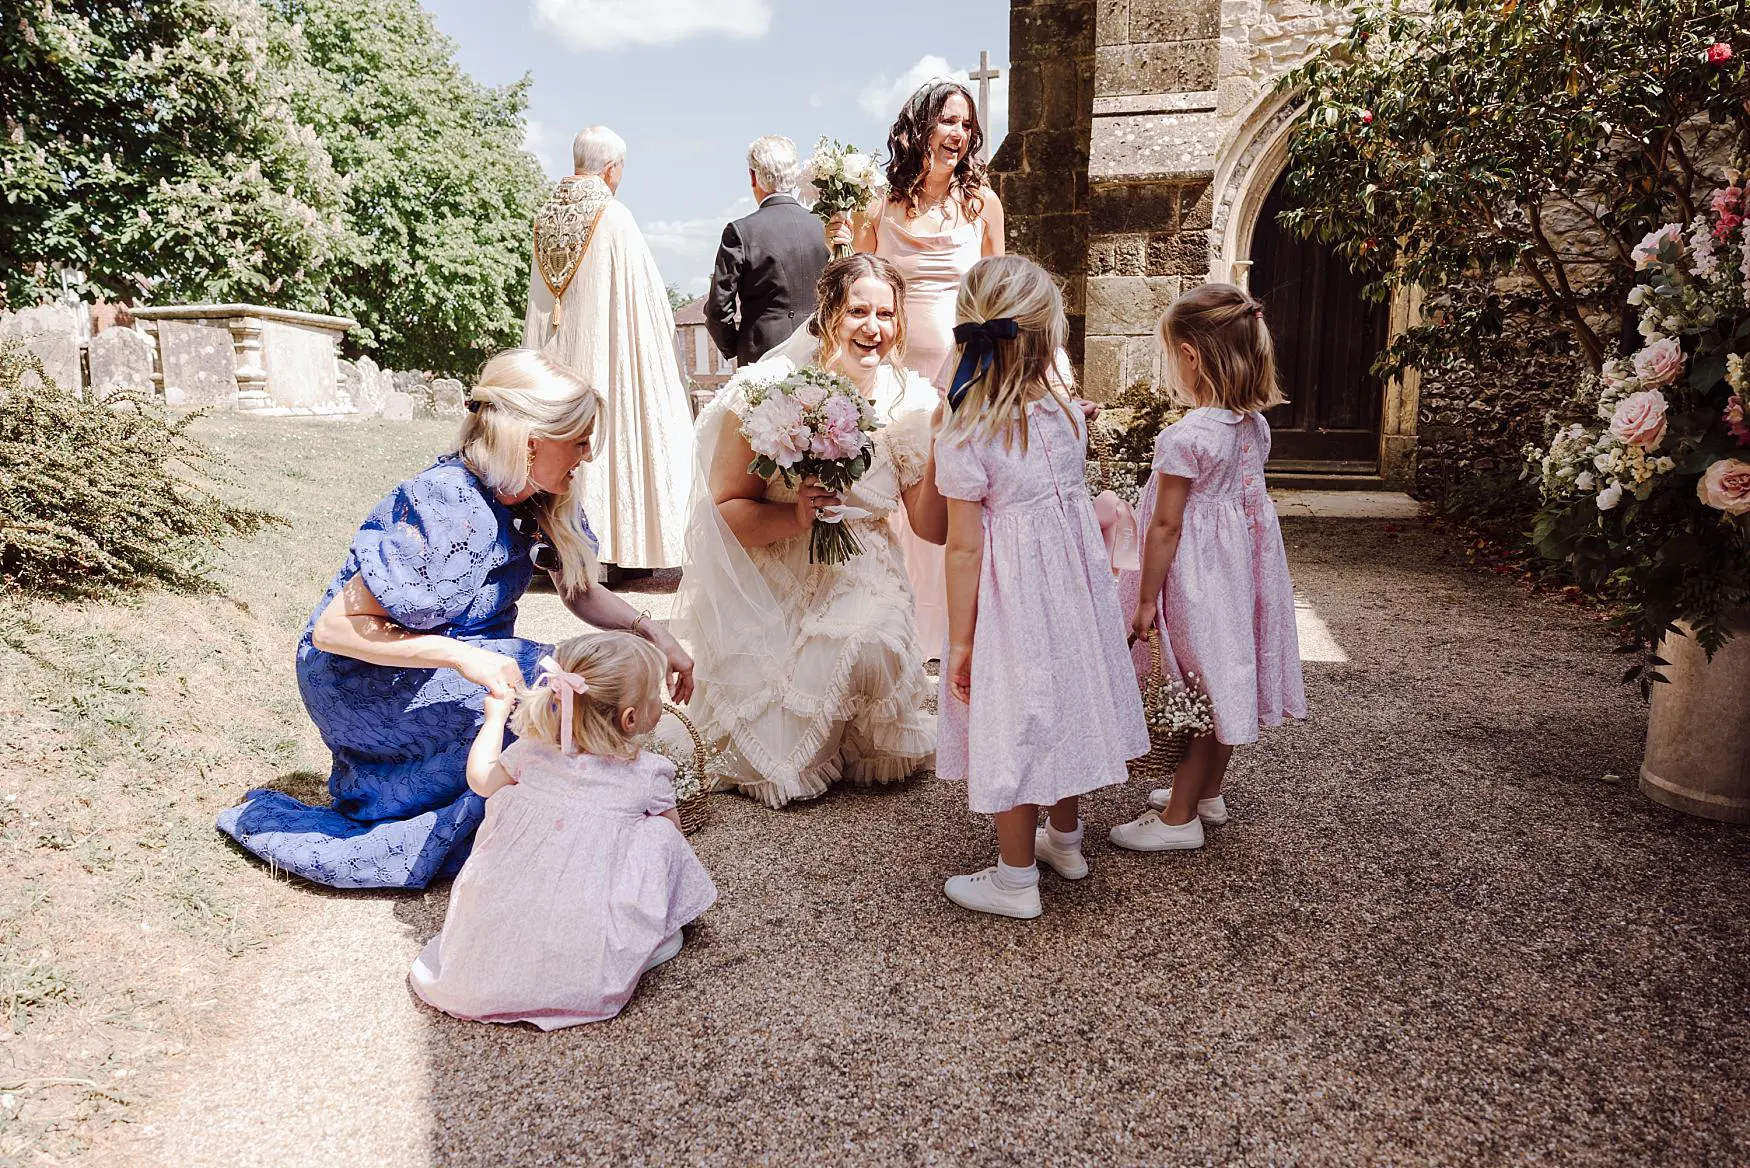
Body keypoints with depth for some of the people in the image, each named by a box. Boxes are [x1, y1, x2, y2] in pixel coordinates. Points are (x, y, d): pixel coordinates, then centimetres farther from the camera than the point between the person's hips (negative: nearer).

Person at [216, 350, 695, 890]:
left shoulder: (538, 505, -6)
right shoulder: (446, 511, -30)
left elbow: (582, 592, 5)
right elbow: (334, 629, -28)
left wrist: (650, 630, -13)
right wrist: (462, 656, -37)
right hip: (359, 679, -8)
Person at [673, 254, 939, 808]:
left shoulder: (910, 401, -5)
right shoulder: (769, 390, -14)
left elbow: (933, 527, -4)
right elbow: (725, 509, -13)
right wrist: (795, 517, -31)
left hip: (862, 581, 3)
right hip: (768, 588, -2)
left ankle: (857, 750, 6)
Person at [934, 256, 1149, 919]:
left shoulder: (965, 437, -19)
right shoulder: (1069, 413, -4)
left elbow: (964, 548, -17)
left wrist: (960, 642, -11)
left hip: (1012, 598, -5)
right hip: (1074, 583, 6)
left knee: (1015, 722, 6)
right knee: (1065, 702, 21)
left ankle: (1015, 880, 21)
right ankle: (1065, 839, 41)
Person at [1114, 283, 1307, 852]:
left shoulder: (1185, 437, -24)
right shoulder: (1255, 424, 0)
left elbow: (1165, 527, -20)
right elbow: (1247, 496, 9)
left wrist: (1147, 599, -13)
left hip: (1197, 574, -8)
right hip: (1240, 565, 8)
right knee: (1224, 681, 18)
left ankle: (1180, 817, 16)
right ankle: (1207, 792, 36)